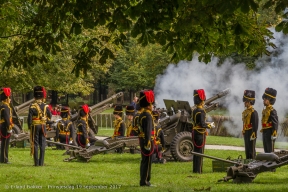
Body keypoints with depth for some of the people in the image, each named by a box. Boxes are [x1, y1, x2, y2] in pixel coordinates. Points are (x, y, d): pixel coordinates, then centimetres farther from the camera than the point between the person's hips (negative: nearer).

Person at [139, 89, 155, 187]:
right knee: (147, 161, -5)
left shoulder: (142, 115, 14)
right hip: (147, 141, -10)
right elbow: (148, 131, -22)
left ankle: (143, 180, 21)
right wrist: (148, 143, -25)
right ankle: (144, 181, -4)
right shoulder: (148, 115, -17)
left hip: (142, 140, 10)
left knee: (144, 161, 15)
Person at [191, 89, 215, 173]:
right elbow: (202, 124, -23)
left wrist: (208, 124, 15)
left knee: (195, 152, 13)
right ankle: (198, 170, -2)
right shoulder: (201, 111, -17)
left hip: (195, 133, 8)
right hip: (200, 134, -8)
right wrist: (210, 126, -7)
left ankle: (195, 169, 18)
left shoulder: (194, 111, 9)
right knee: (200, 152, -3)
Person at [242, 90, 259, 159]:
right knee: (247, 150, 13)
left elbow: (255, 124, -17)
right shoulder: (245, 112, 14)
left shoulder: (253, 112, -13)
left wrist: (253, 134, -21)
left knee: (251, 150, -5)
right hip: (246, 133, 9)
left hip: (251, 133, -9)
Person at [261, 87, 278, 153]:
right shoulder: (265, 110, 15)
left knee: (270, 151, -6)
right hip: (264, 132, 9)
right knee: (266, 150, 12)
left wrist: (274, 134, -21)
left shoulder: (272, 111, -12)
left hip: (270, 132, -9)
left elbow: (275, 123, -17)